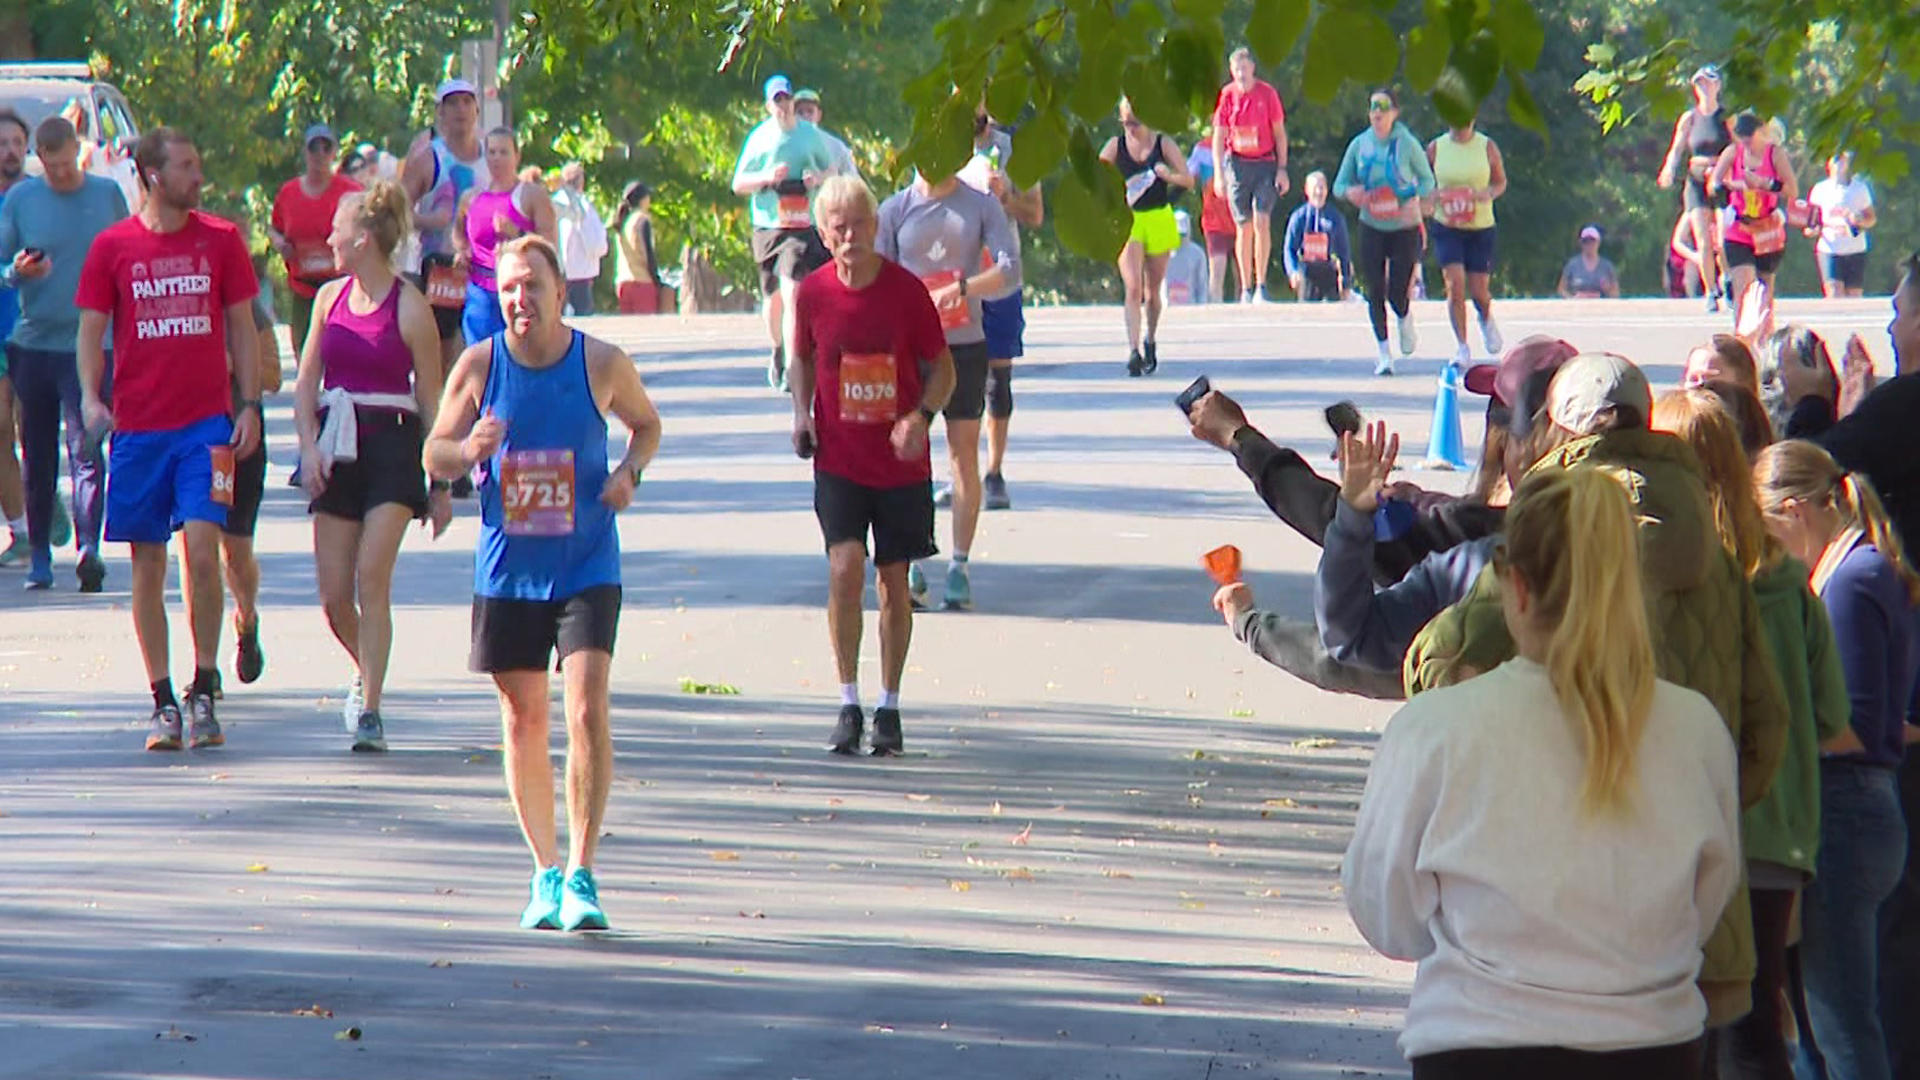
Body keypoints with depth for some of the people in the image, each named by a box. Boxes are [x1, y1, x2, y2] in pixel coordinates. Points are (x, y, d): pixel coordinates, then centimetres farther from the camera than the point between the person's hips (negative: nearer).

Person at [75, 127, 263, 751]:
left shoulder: (220, 240, 5)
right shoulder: (113, 246, 2)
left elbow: (241, 327, 10)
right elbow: (91, 328, 4)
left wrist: (249, 405, 3)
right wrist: (90, 397, -12)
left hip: (207, 421, 0)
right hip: (138, 427, 0)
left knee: (202, 550, -13)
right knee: (148, 565, 3)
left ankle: (204, 697, -2)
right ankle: (164, 705, 10)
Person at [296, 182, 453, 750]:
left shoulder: (409, 308, -6)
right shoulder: (330, 297, 8)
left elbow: (431, 399, -2)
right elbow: (306, 380, 12)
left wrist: (441, 484, -1)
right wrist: (309, 447, -4)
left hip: (392, 447, -5)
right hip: (336, 448, 5)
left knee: (371, 577, -15)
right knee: (333, 592, 3)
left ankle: (369, 709, -14)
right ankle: (366, 675, 31)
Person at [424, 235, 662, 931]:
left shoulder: (603, 364, -5)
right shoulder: (479, 366, -4)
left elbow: (646, 424, 14)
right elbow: (434, 455, 5)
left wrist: (630, 471, -6)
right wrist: (469, 450, -18)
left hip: (586, 567, -2)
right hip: (508, 567, 2)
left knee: (587, 707, -15)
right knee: (523, 720, 8)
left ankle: (580, 875, -11)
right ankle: (546, 871, 23)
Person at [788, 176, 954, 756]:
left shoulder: (906, 290, -8)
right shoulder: (813, 293, -3)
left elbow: (943, 369, -1)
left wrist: (921, 416, -19)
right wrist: (802, 413, -4)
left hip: (900, 462, 0)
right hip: (838, 459, 0)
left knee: (894, 579, 6)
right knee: (845, 566, -15)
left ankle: (889, 708, 20)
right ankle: (849, 704, -6)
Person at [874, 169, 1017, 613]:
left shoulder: (982, 207, 3)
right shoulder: (894, 210, 4)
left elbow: (1010, 272, -5)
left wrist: (962, 288, -21)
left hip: (965, 344, 0)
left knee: (964, 453, 1)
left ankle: (960, 565, 5)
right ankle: (911, 565, 1)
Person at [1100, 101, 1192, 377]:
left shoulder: (1164, 144, -1)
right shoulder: (1116, 146, 1)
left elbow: (1188, 180, -6)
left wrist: (1168, 176, -26)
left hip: (1159, 218, 1)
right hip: (1127, 220, -1)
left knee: (1153, 289, 12)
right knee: (1133, 288, -14)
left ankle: (1150, 342, 34)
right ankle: (1133, 351, -20)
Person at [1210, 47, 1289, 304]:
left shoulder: (1267, 93, -1)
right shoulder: (1226, 95, 1)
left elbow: (1279, 133, 5)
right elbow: (1219, 136, 6)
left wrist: (1282, 169, 0)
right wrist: (1219, 174, -1)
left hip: (1265, 164, -1)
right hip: (1237, 164, 1)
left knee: (1262, 221, -14)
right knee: (1243, 227, 2)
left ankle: (1261, 285, -10)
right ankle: (1246, 289, 9)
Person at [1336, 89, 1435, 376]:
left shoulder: (1407, 144, -8)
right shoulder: (1359, 145, 0)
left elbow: (1427, 180, 1)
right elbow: (1340, 183, 6)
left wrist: (1415, 201, -19)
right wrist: (1350, 192, -18)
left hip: (1404, 227, -2)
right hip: (1371, 227, 2)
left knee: (1398, 294, -4)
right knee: (1375, 293, -1)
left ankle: (1406, 321, 33)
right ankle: (1383, 354, 11)